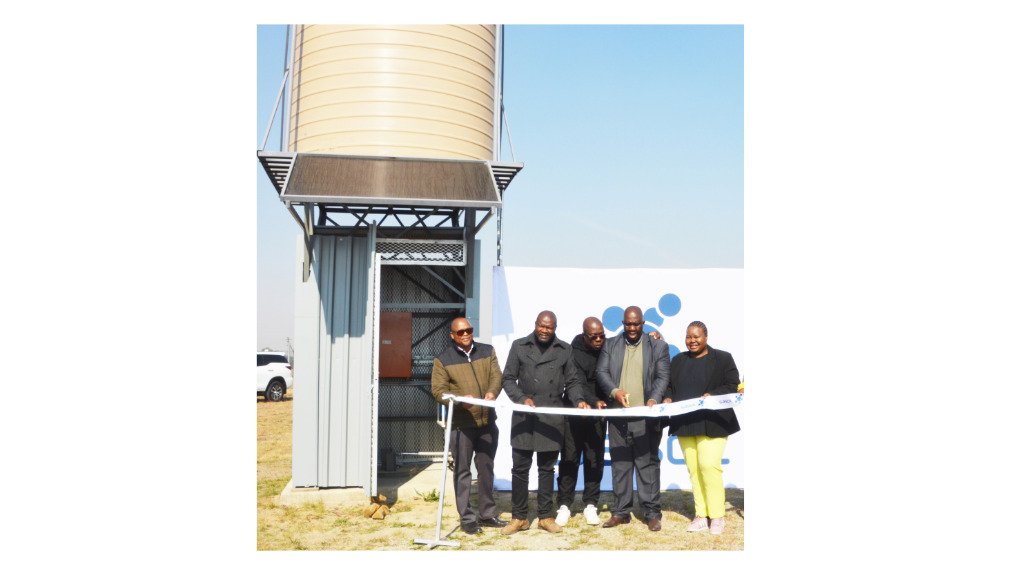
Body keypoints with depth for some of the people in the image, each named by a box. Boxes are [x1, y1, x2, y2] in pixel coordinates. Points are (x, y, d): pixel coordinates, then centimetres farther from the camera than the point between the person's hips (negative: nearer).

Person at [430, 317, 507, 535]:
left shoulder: (487, 351, 8)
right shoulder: (443, 359, -3)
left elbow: (496, 376, -2)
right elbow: (438, 391, -8)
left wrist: (492, 392, -24)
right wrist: (459, 400, -25)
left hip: (487, 421, 4)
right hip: (461, 424, -4)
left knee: (486, 468, 14)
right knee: (463, 470, 2)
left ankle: (488, 514, 27)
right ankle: (467, 518, 12)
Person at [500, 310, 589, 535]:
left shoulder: (564, 350, 6)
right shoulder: (519, 346, 3)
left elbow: (573, 381, 8)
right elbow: (508, 379, 3)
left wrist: (578, 400, -10)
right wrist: (522, 399, -13)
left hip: (552, 417, 1)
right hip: (524, 416, -1)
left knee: (547, 468, 11)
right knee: (520, 467, 4)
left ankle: (546, 516, 21)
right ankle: (519, 517, 16)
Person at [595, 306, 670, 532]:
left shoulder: (658, 346, 5)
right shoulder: (610, 345, 10)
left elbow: (662, 377, 1)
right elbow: (601, 372, 4)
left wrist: (654, 399, -17)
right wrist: (615, 391, -14)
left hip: (646, 415, -2)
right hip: (618, 414, 2)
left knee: (648, 463, 0)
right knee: (619, 463, 8)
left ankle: (651, 512, 9)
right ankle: (621, 511, 16)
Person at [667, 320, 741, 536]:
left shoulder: (722, 358, 1)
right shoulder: (678, 360, 15)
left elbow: (732, 386, -3)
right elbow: (669, 386, 17)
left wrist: (712, 396, -17)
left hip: (712, 423, -4)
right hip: (685, 423, 4)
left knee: (708, 465, -11)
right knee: (693, 468, 4)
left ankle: (717, 516, 1)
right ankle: (701, 515, 11)